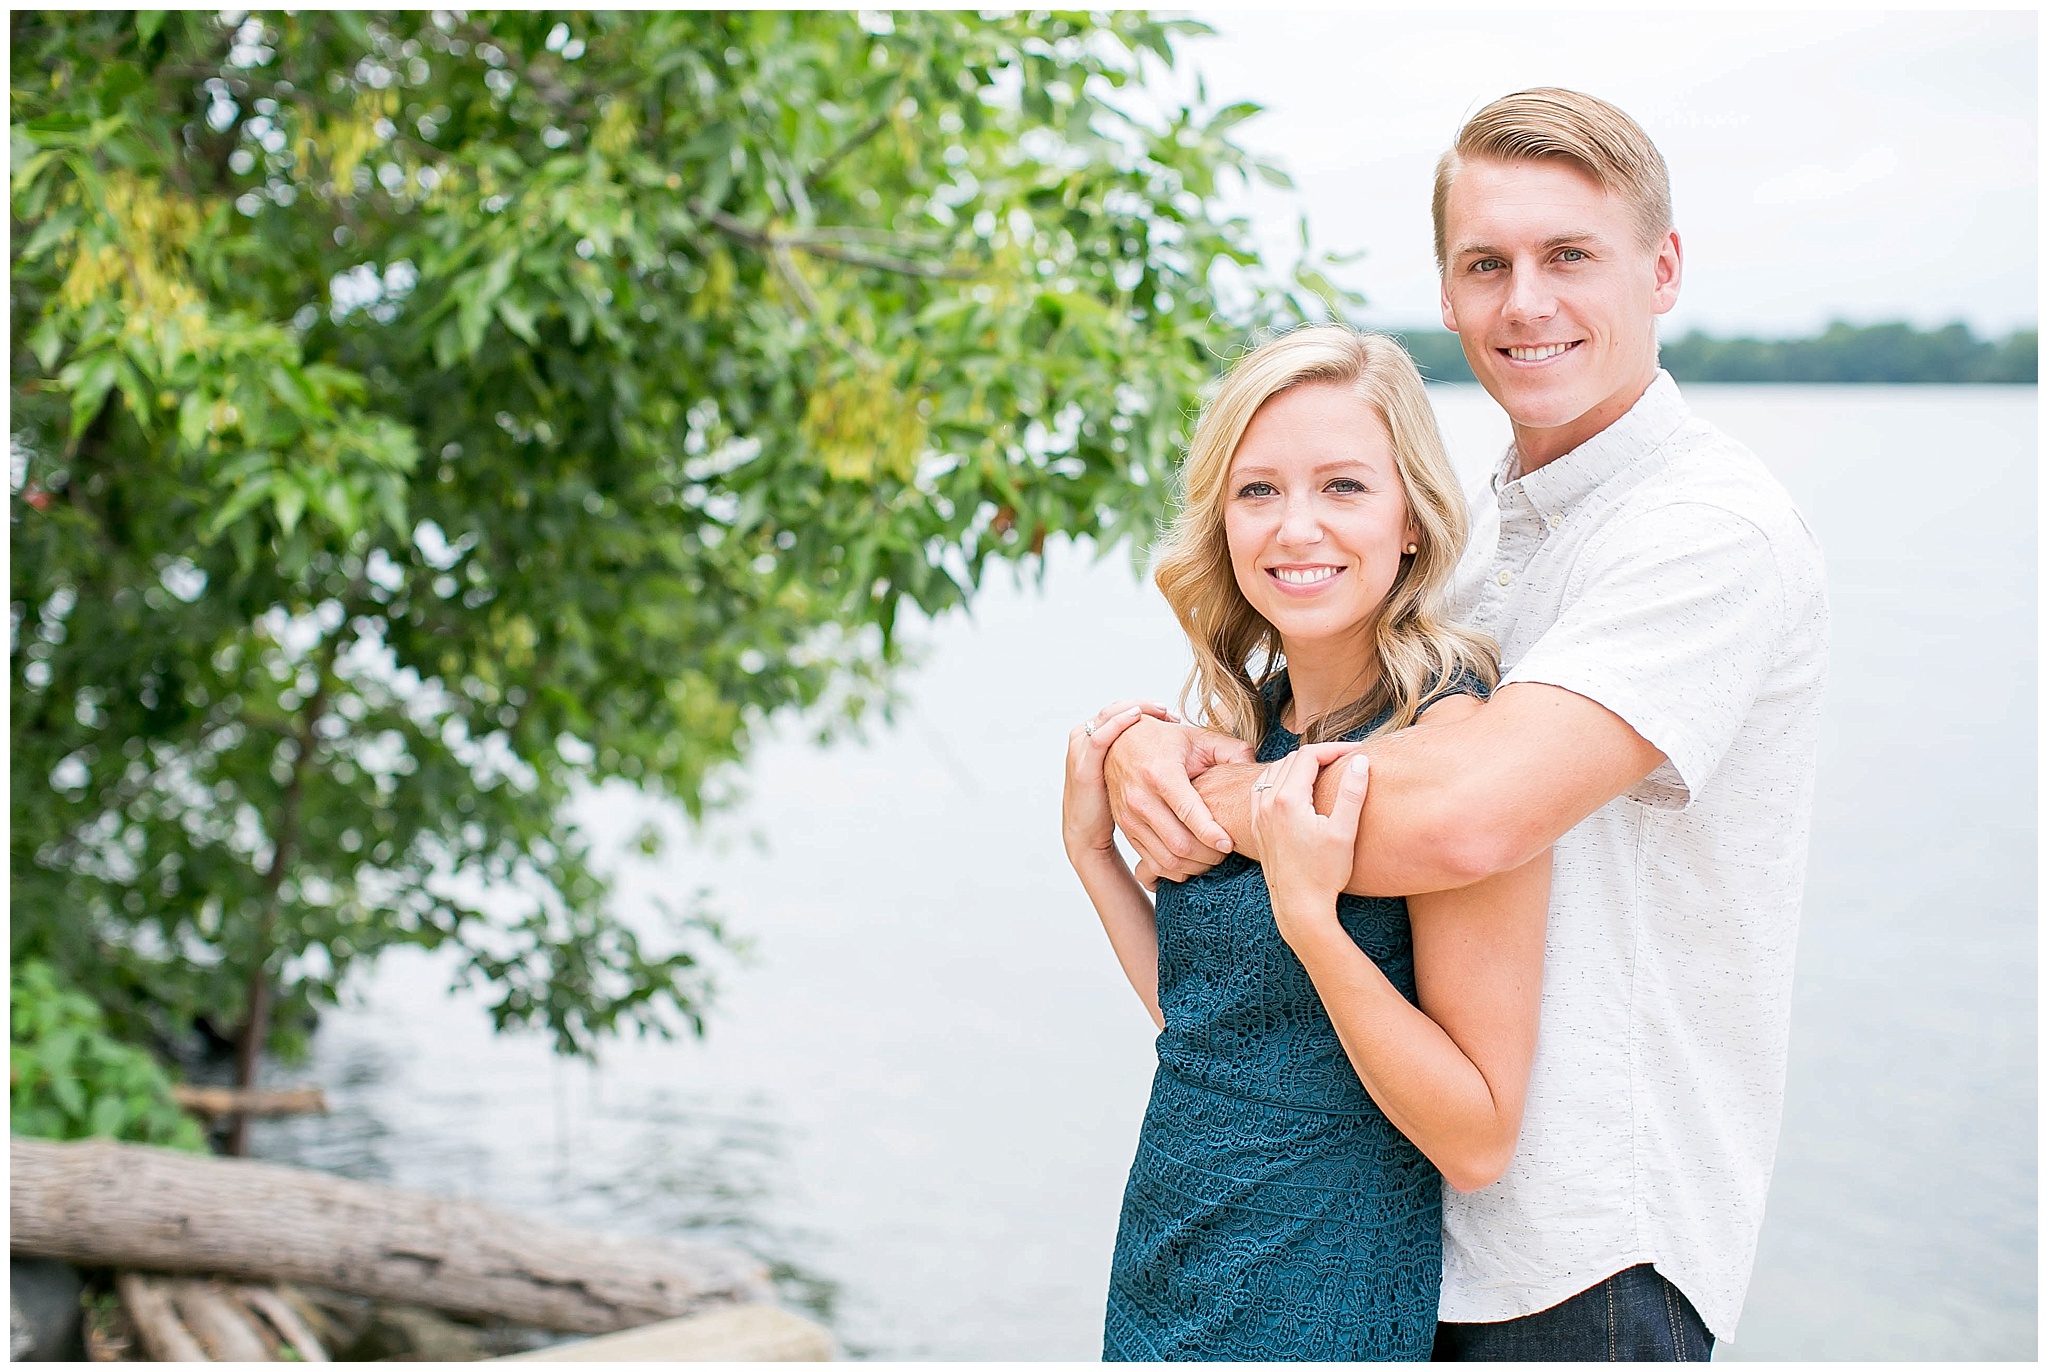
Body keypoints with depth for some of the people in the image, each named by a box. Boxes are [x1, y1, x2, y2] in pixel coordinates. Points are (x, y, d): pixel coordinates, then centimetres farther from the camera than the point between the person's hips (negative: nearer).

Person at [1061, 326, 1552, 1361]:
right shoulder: (1248, 721, 4)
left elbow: (1478, 1141, -19)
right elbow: (1204, 1024, 10)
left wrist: (1310, 916, -28)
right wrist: (1093, 852, 3)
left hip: (1321, 1307, -7)